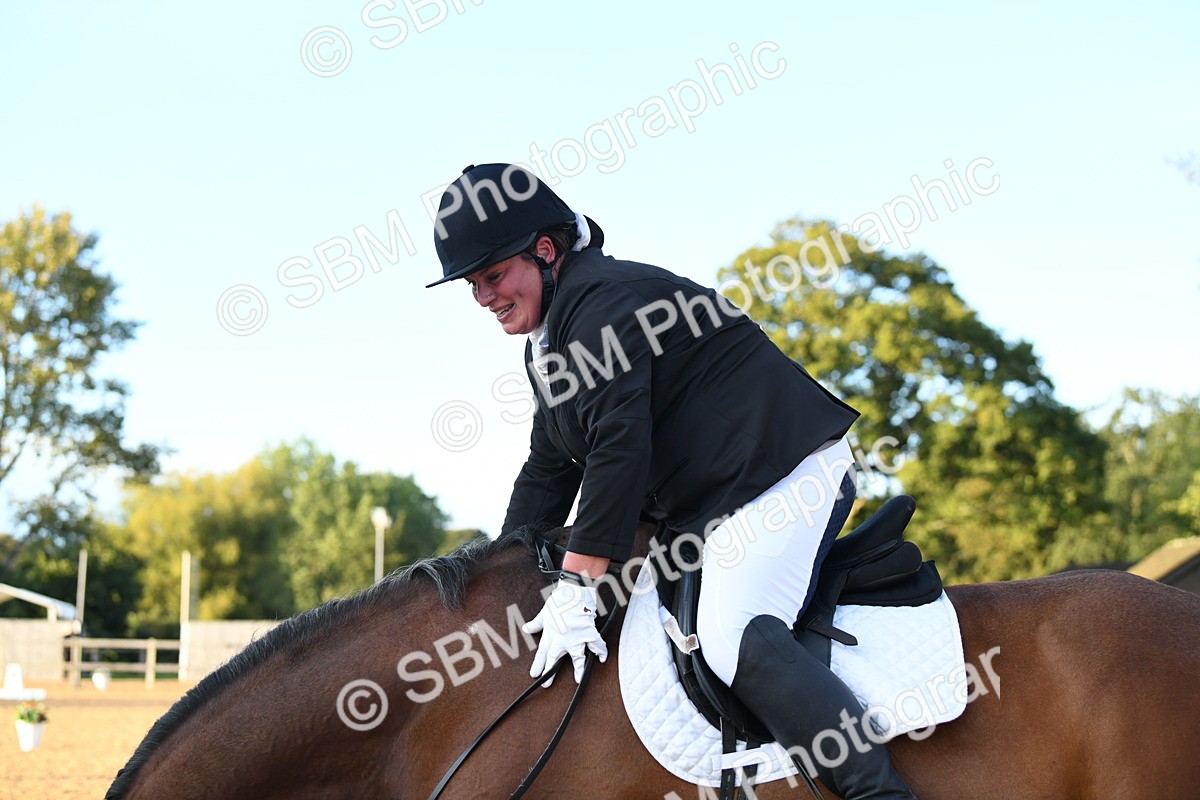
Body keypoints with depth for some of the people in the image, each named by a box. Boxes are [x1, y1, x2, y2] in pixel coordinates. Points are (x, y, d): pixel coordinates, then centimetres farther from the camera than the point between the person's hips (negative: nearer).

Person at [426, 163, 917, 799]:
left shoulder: (602, 303, -15)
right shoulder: (546, 344, 18)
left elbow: (618, 446, -24)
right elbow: (548, 470, 21)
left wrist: (574, 590, -25)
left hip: (784, 477, -12)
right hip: (704, 502, 12)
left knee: (732, 639, -29)